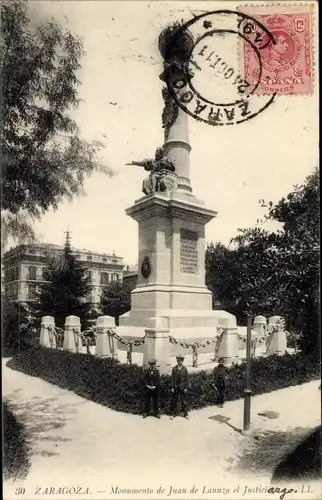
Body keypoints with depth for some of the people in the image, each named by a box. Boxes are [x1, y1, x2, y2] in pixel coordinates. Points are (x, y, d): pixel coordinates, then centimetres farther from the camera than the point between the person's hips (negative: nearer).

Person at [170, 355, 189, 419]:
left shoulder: (185, 369, -1)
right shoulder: (174, 368, 1)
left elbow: (186, 379, 0)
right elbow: (172, 378, 1)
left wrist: (186, 388, -5)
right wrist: (172, 387, -4)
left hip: (182, 387, -1)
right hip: (175, 387, 1)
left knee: (184, 401, 5)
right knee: (174, 401, 5)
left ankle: (185, 414, 17)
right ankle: (173, 414, 17)